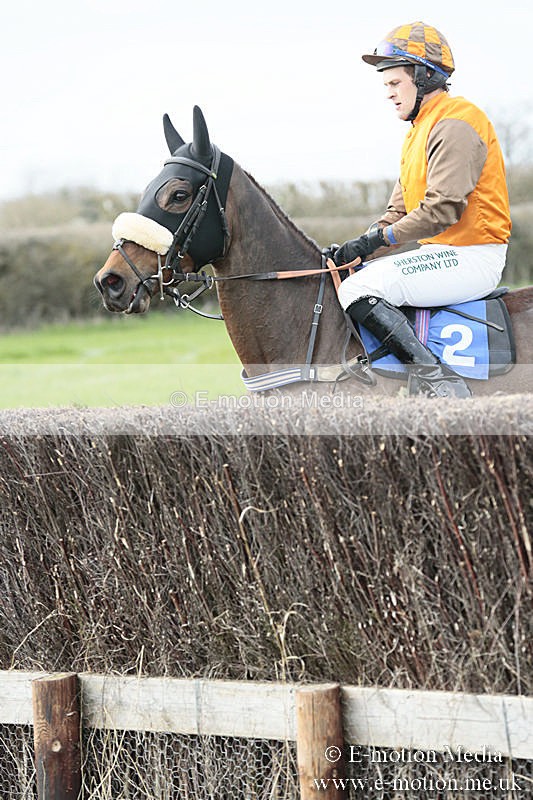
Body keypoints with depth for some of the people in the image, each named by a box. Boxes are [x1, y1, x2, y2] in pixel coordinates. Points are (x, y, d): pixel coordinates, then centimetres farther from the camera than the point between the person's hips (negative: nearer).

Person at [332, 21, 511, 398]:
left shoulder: (453, 124, -13)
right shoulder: (421, 128, 20)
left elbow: (443, 209, -23)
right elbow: (399, 211, 19)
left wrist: (380, 238, -18)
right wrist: (360, 246, 2)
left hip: (471, 259, -11)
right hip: (443, 253, 11)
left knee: (357, 290, -21)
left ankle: (437, 380, -25)